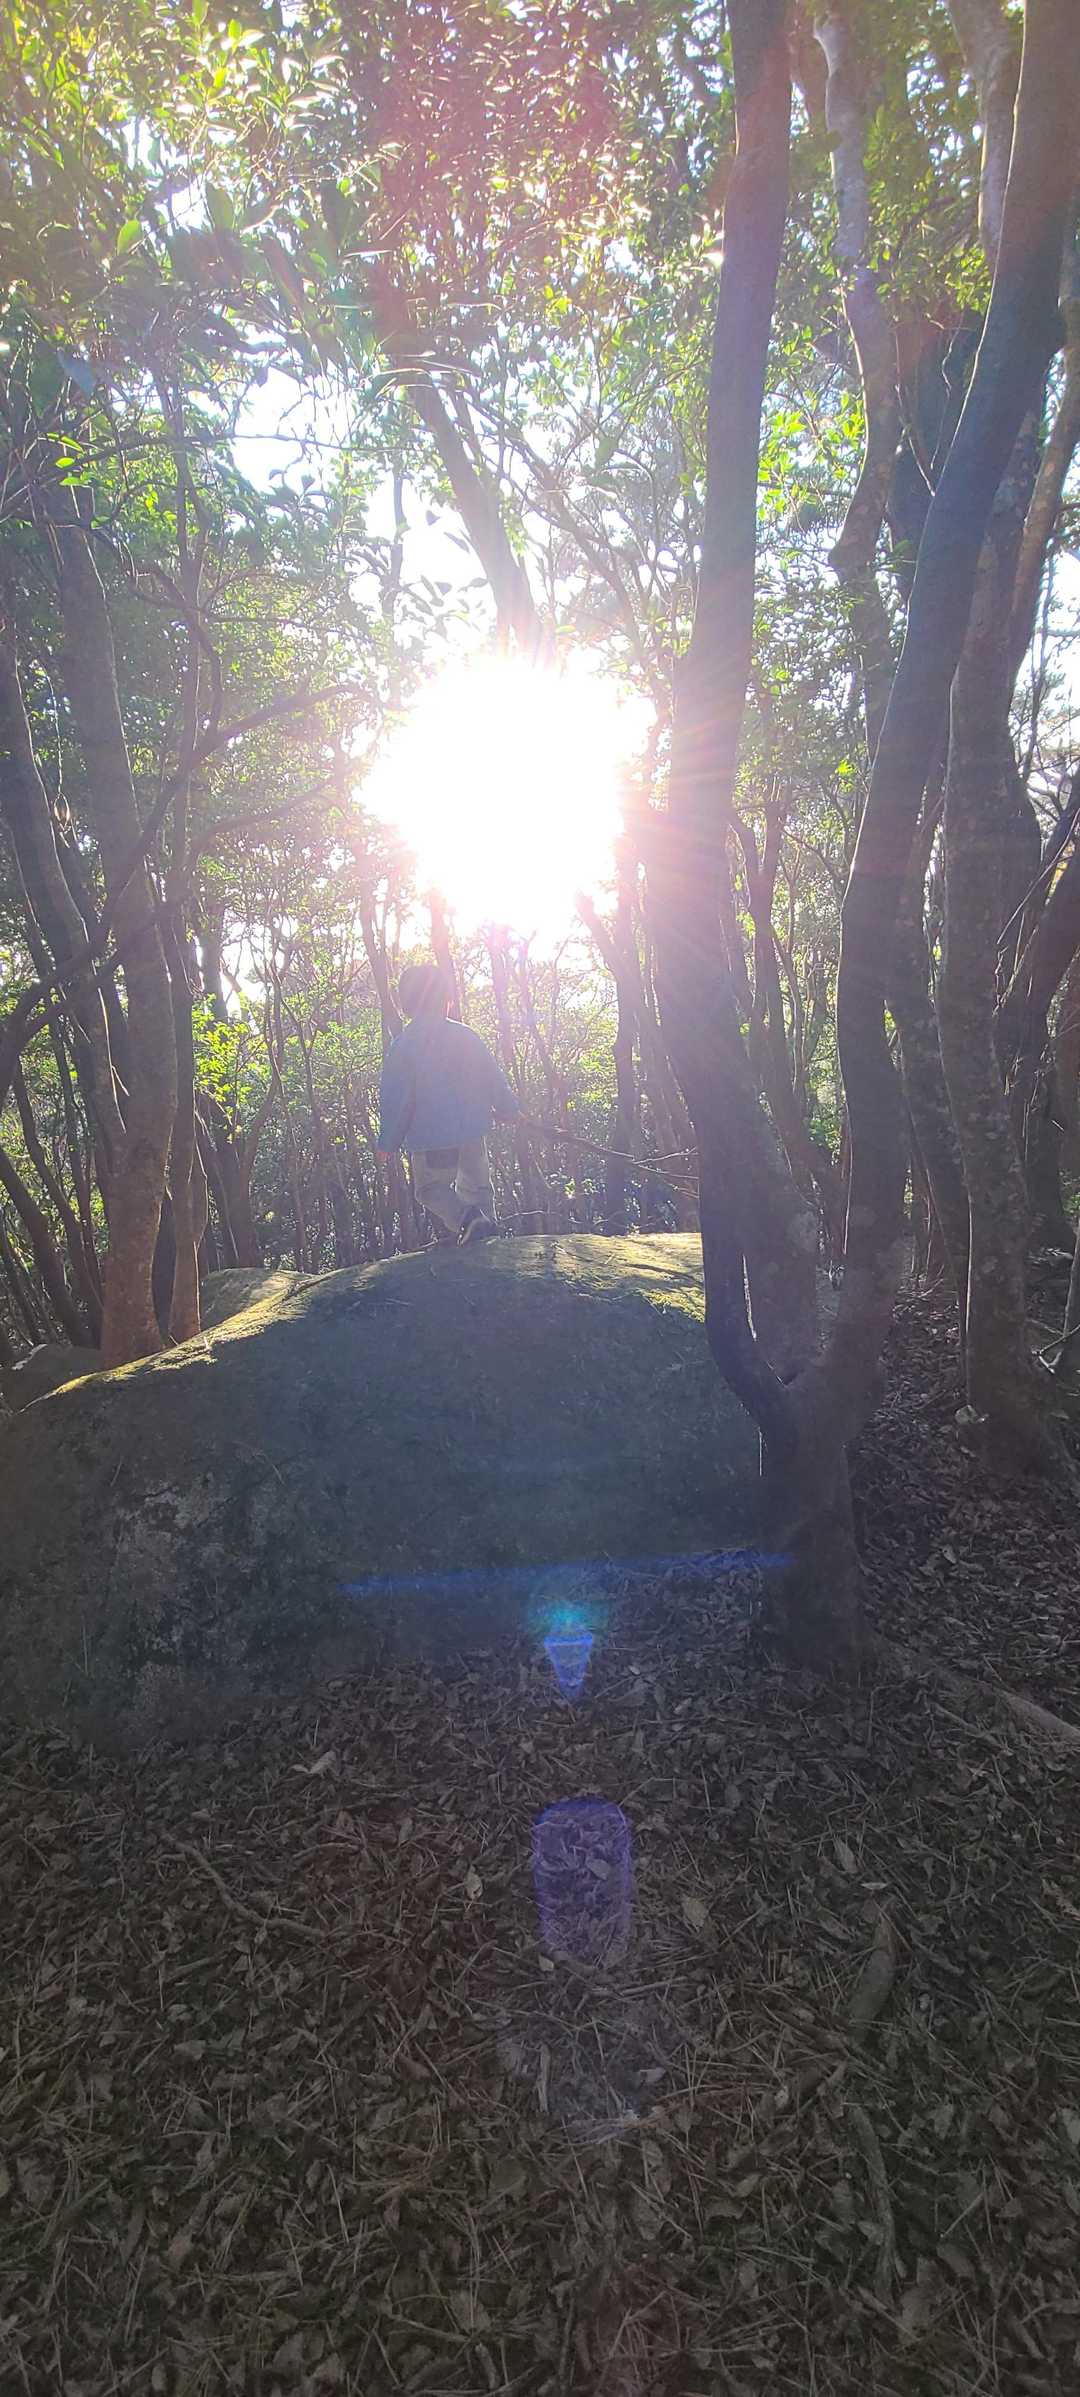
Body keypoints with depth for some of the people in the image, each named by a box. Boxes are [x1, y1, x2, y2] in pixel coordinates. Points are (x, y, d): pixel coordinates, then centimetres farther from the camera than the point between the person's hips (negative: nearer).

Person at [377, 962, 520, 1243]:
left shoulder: (402, 1046, -9)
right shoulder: (466, 1035, 0)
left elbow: (396, 1099, -9)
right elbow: (494, 1077, 5)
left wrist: (388, 1142, 1)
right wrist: (507, 1109, 21)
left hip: (431, 1136, -3)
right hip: (473, 1130, 3)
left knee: (431, 1188, 12)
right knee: (477, 1186, 20)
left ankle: (466, 1218, -14)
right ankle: (487, 1235, 16)